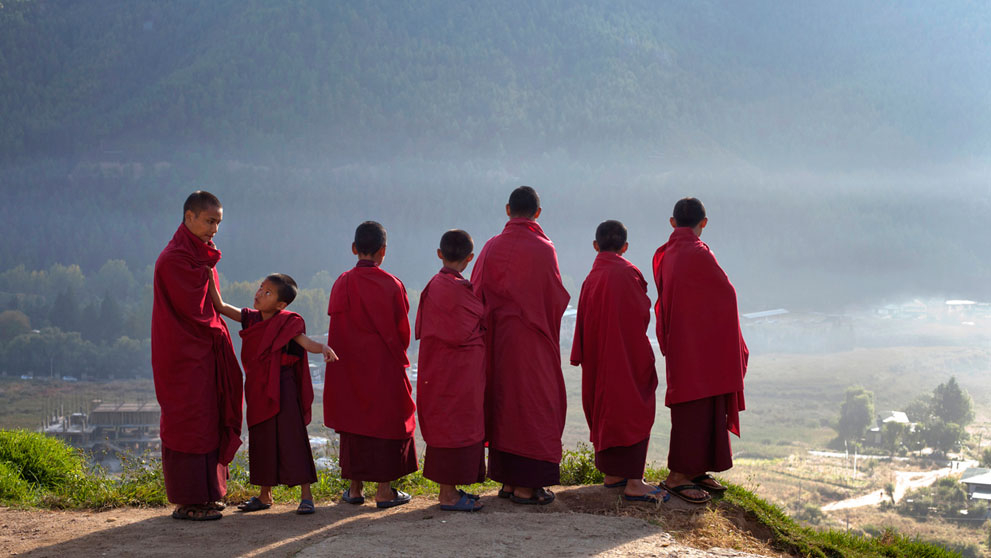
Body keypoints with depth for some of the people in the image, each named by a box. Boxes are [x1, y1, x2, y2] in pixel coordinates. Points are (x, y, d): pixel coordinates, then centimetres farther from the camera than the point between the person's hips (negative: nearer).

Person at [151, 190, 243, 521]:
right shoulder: (174, 258, -15)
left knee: (206, 420, 12)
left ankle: (202, 495, 19)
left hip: (202, 352, 10)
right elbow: (192, 307, -18)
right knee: (188, 422, -6)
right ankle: (187, 502, -1)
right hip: (185, 354, -9)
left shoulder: (200, 255, 15)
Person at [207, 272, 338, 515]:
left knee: (291, 438, -6)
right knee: (261, 439, 13)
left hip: (281, 388, -6)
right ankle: (265, 495, 24)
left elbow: (305, 341, -20)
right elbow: (220, 306, 9)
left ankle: (306, 494, -2)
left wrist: (323, 347, -41)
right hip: (258, 390, 6)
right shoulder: (251, 318, 7)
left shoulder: (286, 324, -9)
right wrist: (209, 278, 1)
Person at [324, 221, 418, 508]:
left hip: (350, 367, 3)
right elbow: (402, 330, -3)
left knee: (353, 420, 11)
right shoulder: (391, 285, -9)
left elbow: (337, 328, 2)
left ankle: (355, 487, 14)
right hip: (384, 366, -3)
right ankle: (384, 490, 4)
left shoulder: (342, 284, -3)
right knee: (386, 419, 5)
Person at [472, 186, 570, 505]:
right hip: (532, 339, -5)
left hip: (498, 336, 5)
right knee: (534, 404, 2)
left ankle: (507, 480, 17)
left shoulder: (492, 248, 0)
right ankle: (527, 485, 2)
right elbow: (556, 297, -9)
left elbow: (477, 294, 3)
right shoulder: (542, 249, -12)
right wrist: (548, 329, 10)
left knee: (504, 399, 12)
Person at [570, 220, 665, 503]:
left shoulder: (591, 278, 4)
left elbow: (584, 322, 8)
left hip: (599, 359, 7)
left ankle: (612, 474, 23)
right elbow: (643, 314, -13)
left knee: (605, 411, 15)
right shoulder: (627, 272, -14)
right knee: (634, 413, -4)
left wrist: (580, 357, 14)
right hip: (629, 356, -7)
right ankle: (633, 483, -8)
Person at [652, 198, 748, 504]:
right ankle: (677, 476, 0)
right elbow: (727, 293, -10)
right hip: (700, 344, -9)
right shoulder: (698, 254, -18)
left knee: (697, 407, 15)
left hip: (678, 339, 9)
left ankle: (694, 470, 22)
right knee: (696, 407, -3)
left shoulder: (663, 255, 7)